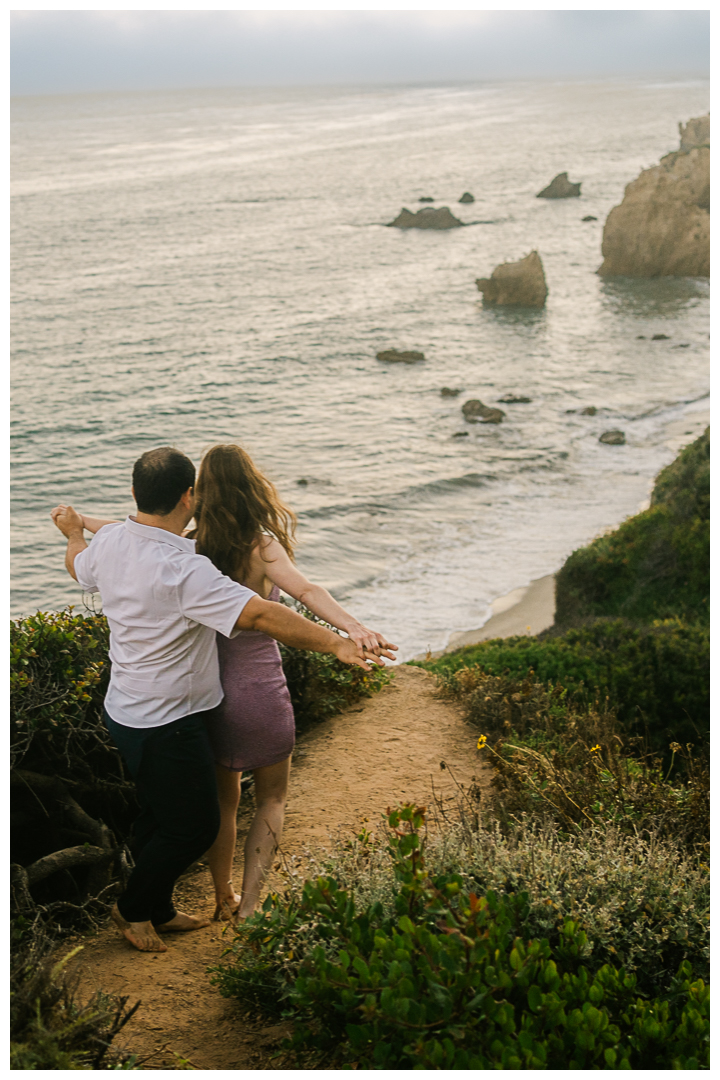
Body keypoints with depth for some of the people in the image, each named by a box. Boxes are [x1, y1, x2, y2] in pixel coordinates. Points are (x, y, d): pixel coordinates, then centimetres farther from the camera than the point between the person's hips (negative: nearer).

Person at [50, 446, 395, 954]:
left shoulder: (109, 540, -5)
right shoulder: (183, 570, -31)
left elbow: (78, 565, 19)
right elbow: (261, 614, -36)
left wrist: (72, 531, 41)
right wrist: (337, 644, -35)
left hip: (126, 709, 9)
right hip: (166, 724, -9)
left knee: (160, 814, 24)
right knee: (196, 825, 9)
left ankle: (158, 910, 41)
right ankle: (134, 907, 29)